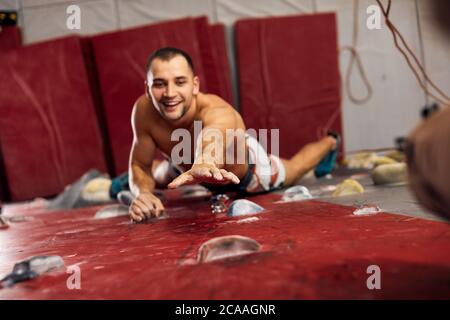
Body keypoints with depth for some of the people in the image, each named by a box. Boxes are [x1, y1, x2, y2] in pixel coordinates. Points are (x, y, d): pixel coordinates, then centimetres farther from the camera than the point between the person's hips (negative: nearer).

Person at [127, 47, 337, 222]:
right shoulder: (143, 110, -35)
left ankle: (328, 142, 61)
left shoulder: (218, 113, -50)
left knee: (294, 169, 29)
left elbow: (213, 137, -75)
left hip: (247, 172, -3)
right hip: (186, 166, 3)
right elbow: (140, 166, -23)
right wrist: (142, 193, -46)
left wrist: (204, 163, -99)